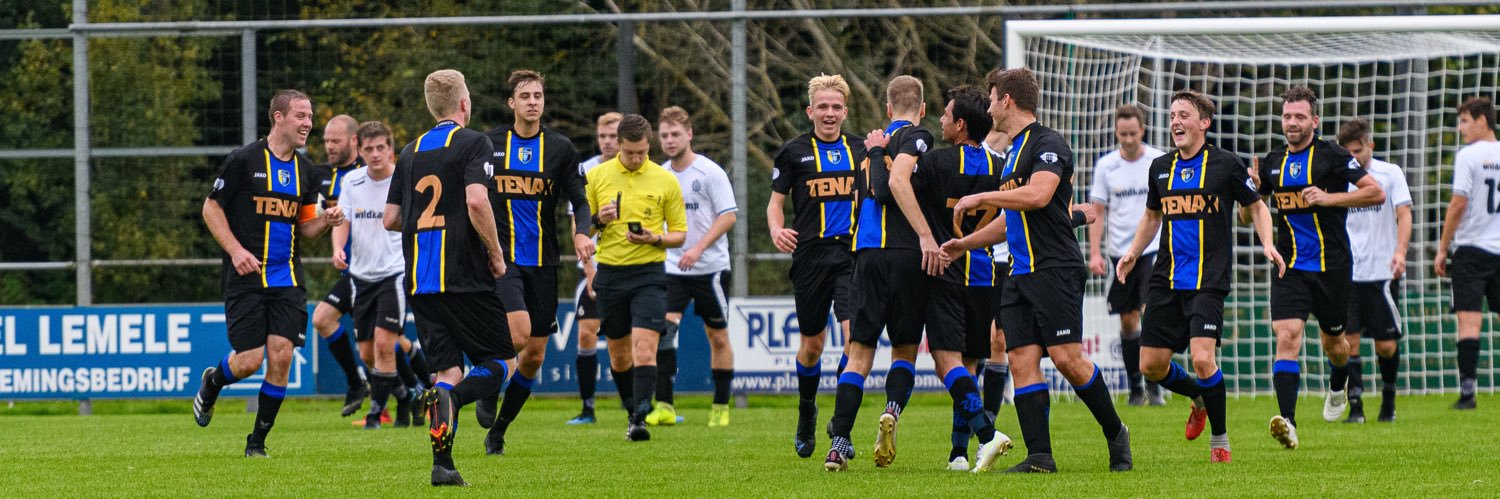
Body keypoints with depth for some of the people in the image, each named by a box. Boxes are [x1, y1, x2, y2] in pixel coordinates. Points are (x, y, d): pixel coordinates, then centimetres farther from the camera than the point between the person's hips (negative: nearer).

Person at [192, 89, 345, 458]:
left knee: (281, 356, -7)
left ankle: (258, 441, 7)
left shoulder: (305, 170, 10)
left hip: (287, 277, 4)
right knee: (249, 360, -9)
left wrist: (326, 221, -4)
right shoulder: (244, 161, -7)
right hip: (246, 276, -4)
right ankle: (211, 384, 27)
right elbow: (211, 208, -2)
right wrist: (236, 250, -14)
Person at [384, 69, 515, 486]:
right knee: (501, 362, 4)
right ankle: (451, 397, -27)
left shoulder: (411, 152, 14)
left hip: (419, 282, 5)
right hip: (464, 278, -5)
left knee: (448, 368, 9)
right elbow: (476, 201, -19)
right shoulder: (472, 143, -4)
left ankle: (442, 463, -6)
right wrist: (496, 255, -8)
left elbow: (390, 219, 14)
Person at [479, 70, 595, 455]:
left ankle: (498, 431, 21)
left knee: (534, 355, 4)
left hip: (542, 263, 3)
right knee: (519, 333, -25)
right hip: (501, 259, -3)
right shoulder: (489, 145, 2)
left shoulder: (560, 148, 4)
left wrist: (581, 233, -17)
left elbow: (578, 200, 3)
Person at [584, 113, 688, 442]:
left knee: (644, 347, -16)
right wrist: (598, 221, -12)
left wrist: (655, 239, -15)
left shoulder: (665, 181, 1)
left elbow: (679, 234, 6)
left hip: (649, 271, -2)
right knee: (619, 354, 10)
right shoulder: (597, 176, 4)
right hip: (610, 273, 3)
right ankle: (633, 411, 28)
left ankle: (640, 420, -19)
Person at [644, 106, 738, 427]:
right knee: (663, 329, -15)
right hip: (671, 266, 3)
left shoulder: (710, 172, -7)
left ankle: (721, 407, 17)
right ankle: (664, 407, -16)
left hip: (710, 267, -3)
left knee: (718, 337, 6)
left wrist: (698, 248, -20)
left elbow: (729, 216, -11)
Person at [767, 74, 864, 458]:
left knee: (855, 333, -17)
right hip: (810, 254, 0)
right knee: (812, 344, 9)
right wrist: (777, 230, -12)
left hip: (853, 253, 0)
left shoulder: (861, 150, 10)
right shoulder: (793, 152, 6)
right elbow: (776, 200, 9)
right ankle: (806, 415, 34)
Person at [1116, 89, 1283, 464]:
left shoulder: (1225, 164, -3)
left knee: (1202, 359, -20)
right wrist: (1133, 251, 11)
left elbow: (1256, 207, 7)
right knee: (1152, 366, 2)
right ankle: (1199, 399, 33)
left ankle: (1220, 439, 0)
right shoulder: (1160, 168, 11)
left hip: (1208, 281, -5)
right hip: (1166, 279, 5)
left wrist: (1267, 243, -9)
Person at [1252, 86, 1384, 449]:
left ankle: (1338, 387, 50)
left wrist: (1330, 198, -19)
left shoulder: (1331, 156, -7)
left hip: (1331, 266, -2)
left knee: (1333, 342, 14)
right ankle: (1288, 424, -28)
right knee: (1287, 337, -17)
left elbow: (1377, 193, -10)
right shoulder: (1273, 163, 8)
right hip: (1290, 267, 2)